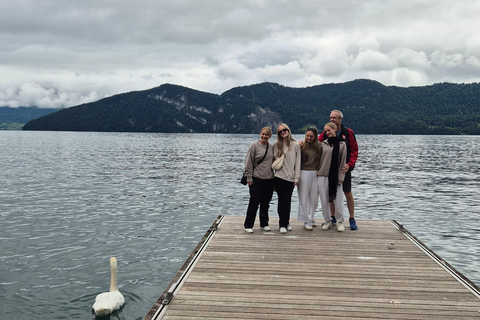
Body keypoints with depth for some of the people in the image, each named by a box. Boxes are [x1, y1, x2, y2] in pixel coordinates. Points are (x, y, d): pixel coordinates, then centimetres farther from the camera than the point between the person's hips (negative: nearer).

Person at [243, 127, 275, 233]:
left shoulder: (272, 147, 8)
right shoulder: (254, 146, -5)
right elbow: (248, 163, -6)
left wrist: (274, 174, 12)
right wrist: (249, 178, -9)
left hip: (269, 179, 5)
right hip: (256, 179, -5)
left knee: (266, 203, 11)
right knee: (254, 202, -3)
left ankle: (264, 223, 24)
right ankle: (248, 225, 6)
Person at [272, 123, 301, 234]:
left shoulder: (296, 145, 3)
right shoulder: (276, 145, 5)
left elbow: (298, 162, 2)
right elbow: (272, 159, 12)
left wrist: (296, 178, -2)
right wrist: (272, 173, 5)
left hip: (290, 178, 0)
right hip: (279, 177, 0)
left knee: (287, 201, 2)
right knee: (282, 200, 1)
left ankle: (285, 223, 14)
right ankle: (283, 224, 6)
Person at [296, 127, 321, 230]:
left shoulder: (319, 146, 4)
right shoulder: (302, 146, -4)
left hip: (315, 173, 3)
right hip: (304, 173, -3)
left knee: (314, 198, 9)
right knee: (304, 198, 0)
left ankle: (311, 219, 24)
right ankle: (306, 222, 7)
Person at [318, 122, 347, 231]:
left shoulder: (342, 144, 3)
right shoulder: (323, 143, 7)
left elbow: (343, 161, 0)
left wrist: (340, 178, -5)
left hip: (335, 176, -2)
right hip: (323, 175, 2)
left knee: (338, 200, -1)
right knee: (324, 200, 4)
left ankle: (340, 222, 15)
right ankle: (327, 221, 18)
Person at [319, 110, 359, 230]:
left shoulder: (348, 133, -3)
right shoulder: (326, 133, 4)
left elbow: (354, 150, -4)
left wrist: (349, 165, -16)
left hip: (344, 168, -2)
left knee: (348, 194, 1)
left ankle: (352, 219, 12)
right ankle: (333, 219, 20)